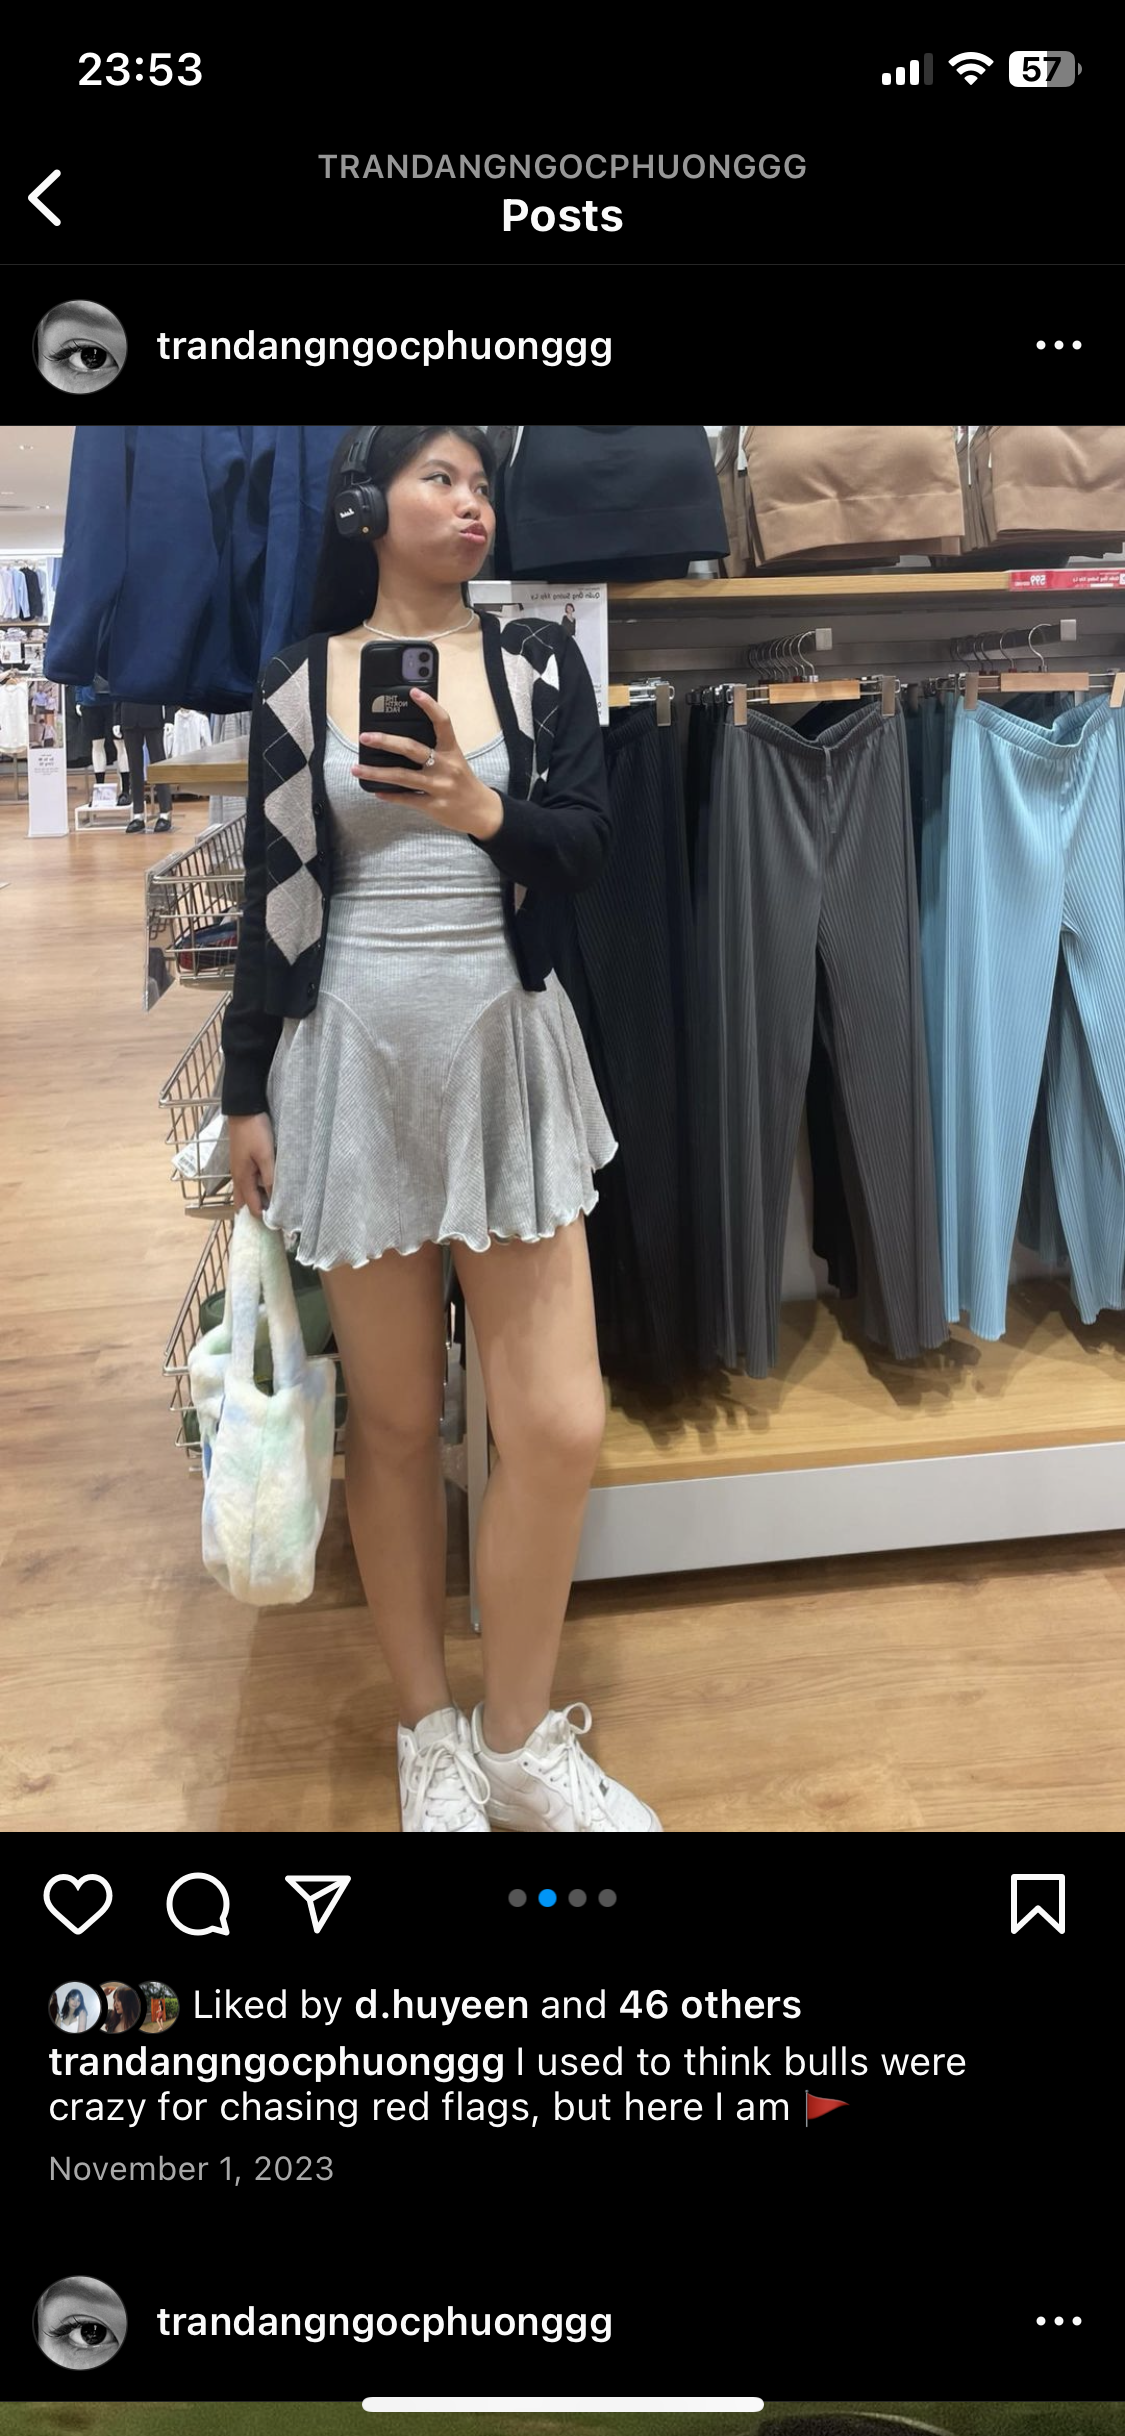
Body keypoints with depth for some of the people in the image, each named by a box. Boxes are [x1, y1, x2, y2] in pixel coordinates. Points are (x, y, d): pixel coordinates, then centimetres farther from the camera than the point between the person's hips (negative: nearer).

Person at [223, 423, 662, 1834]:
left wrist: (487, 812, -20)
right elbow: (270, 895, 6)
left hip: (507, 1048, 1)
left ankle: (520, 1744, 18)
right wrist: (244, 1092, 4)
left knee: (560, 1423, -4)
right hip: (354, 1057, -1)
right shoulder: (298, 684, 6)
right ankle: (428, 1732, 24)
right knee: (393, 1417, 6)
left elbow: (587, 846, 1)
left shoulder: (539, 665, 9)